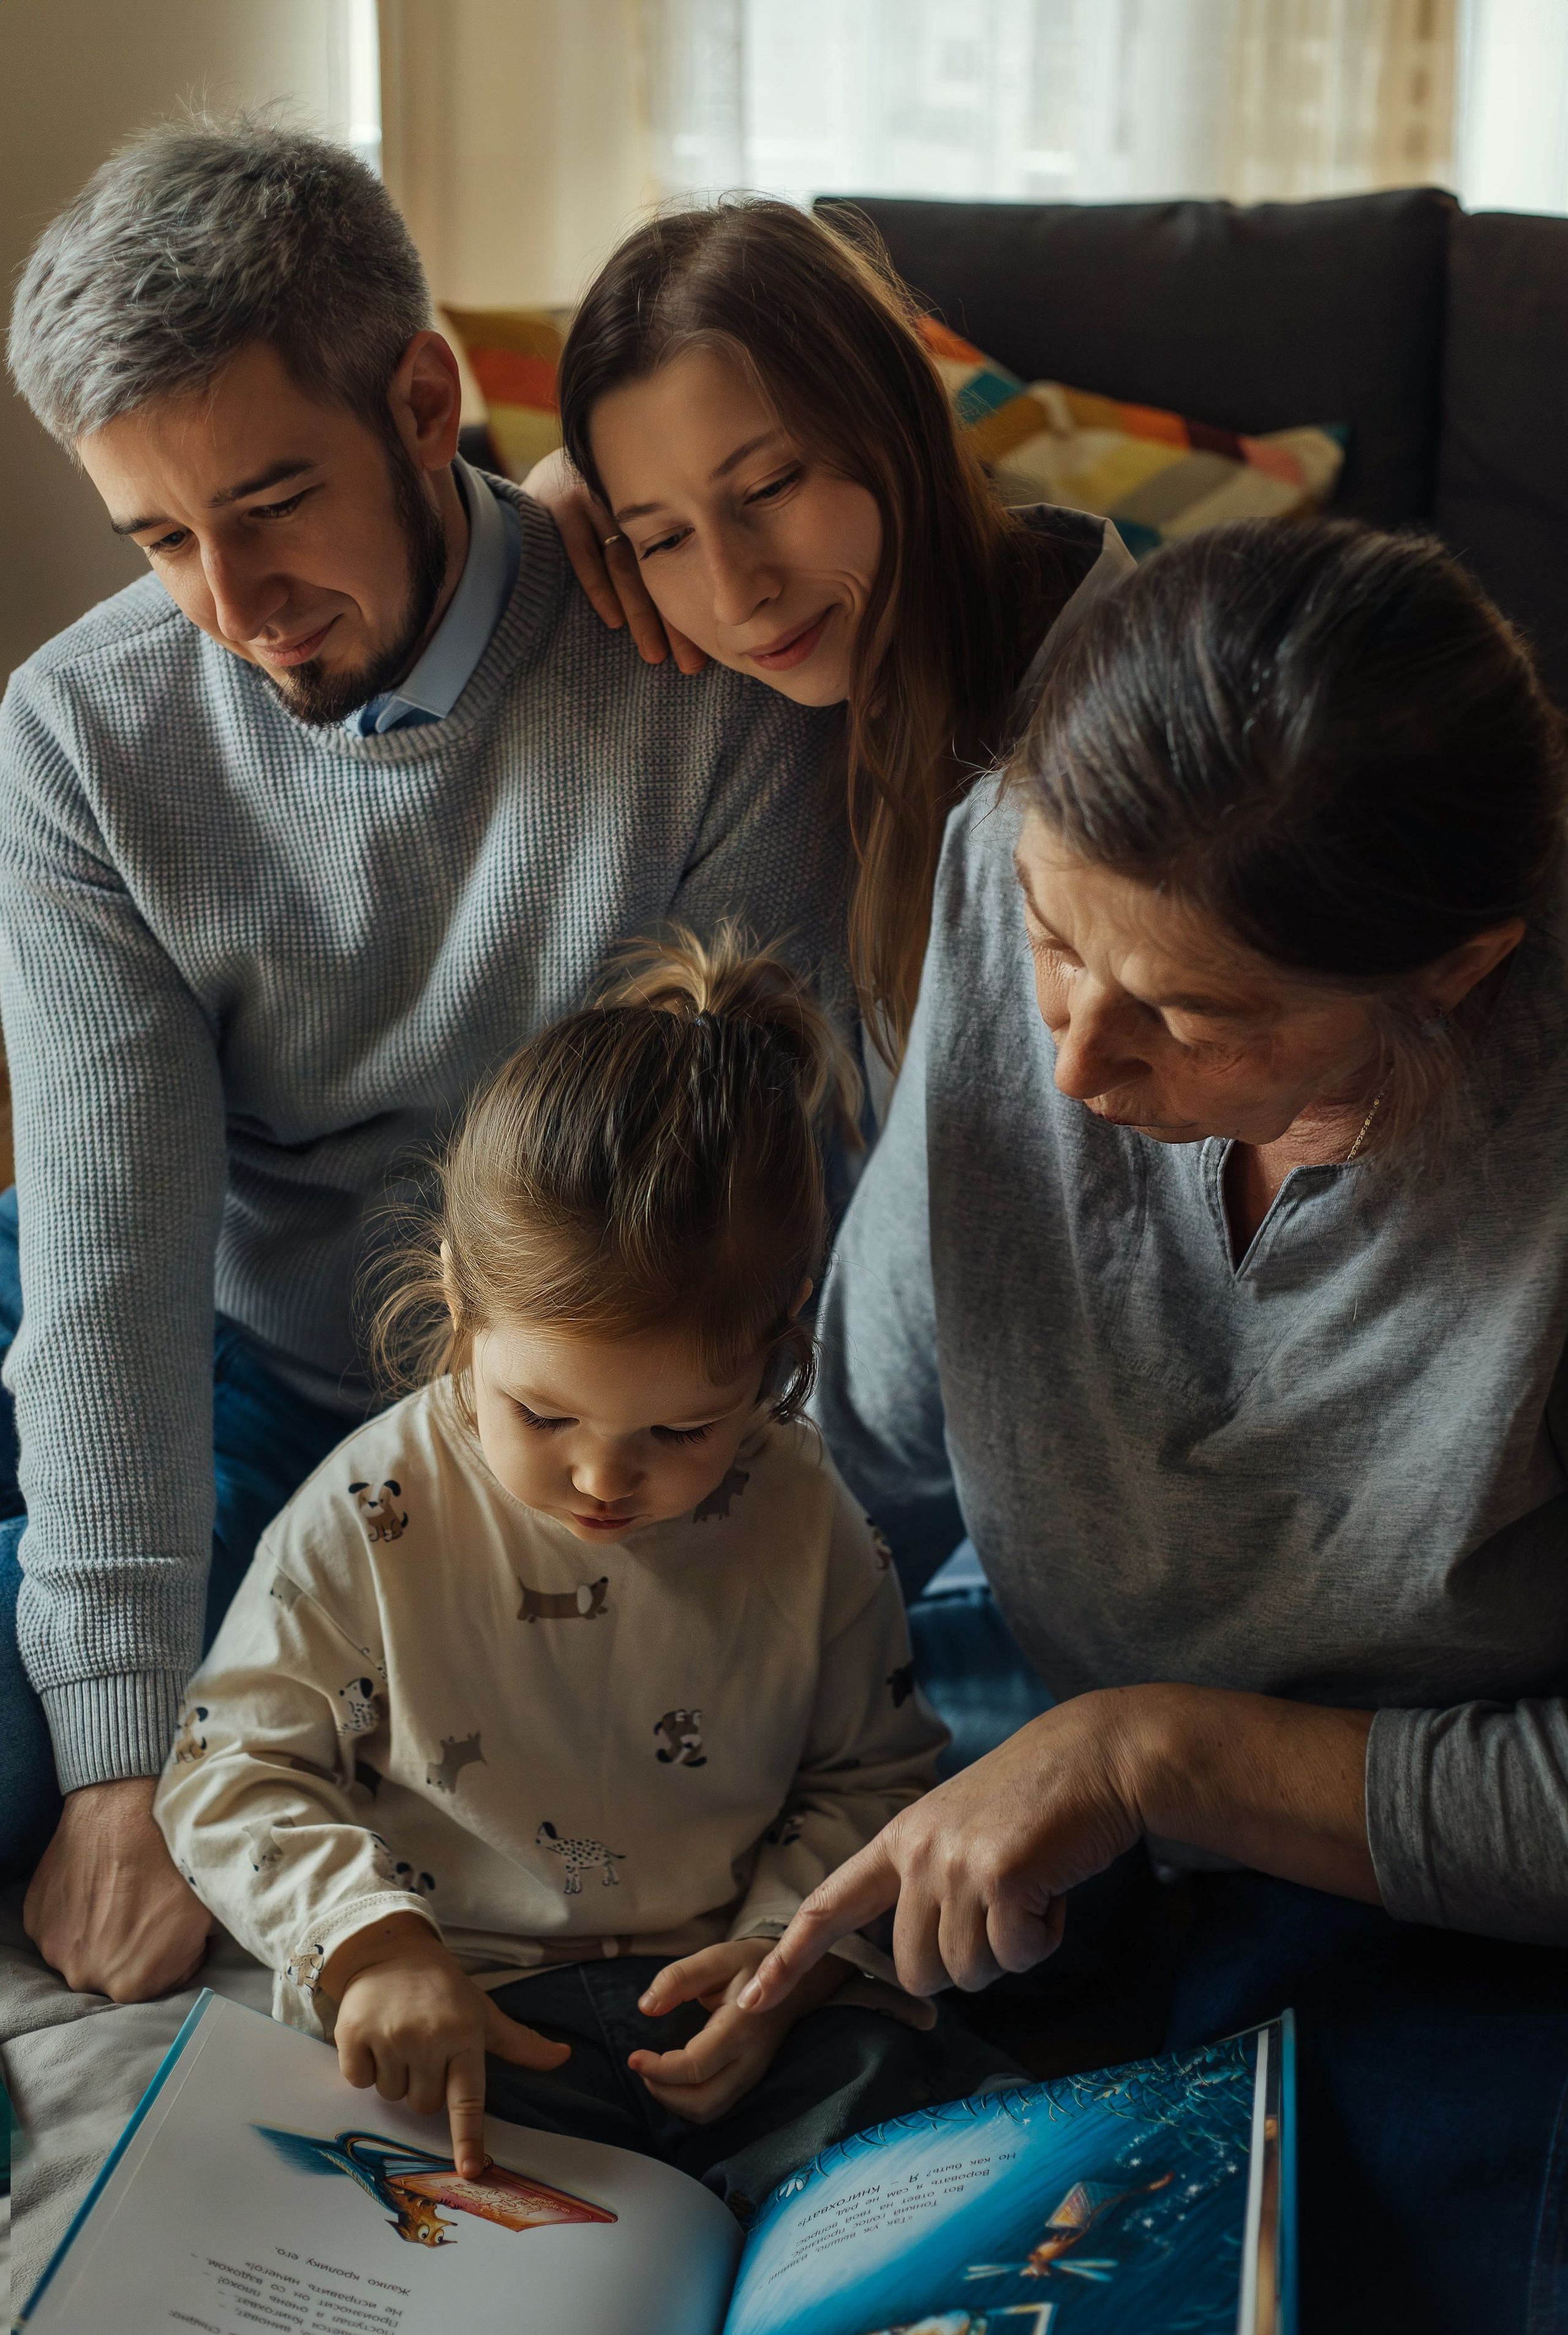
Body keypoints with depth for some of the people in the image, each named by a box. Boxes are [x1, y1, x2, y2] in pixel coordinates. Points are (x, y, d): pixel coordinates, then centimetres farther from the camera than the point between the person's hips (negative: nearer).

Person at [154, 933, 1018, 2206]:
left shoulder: (808, 1527, -4)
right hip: (450, 2015, -1)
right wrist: (372, 1944, -20)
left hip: (717, 1999, 2)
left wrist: (788, 1956, -9)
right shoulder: (367, 1521, -9)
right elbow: (234, 1767, -3)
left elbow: (871, 1779, 9)